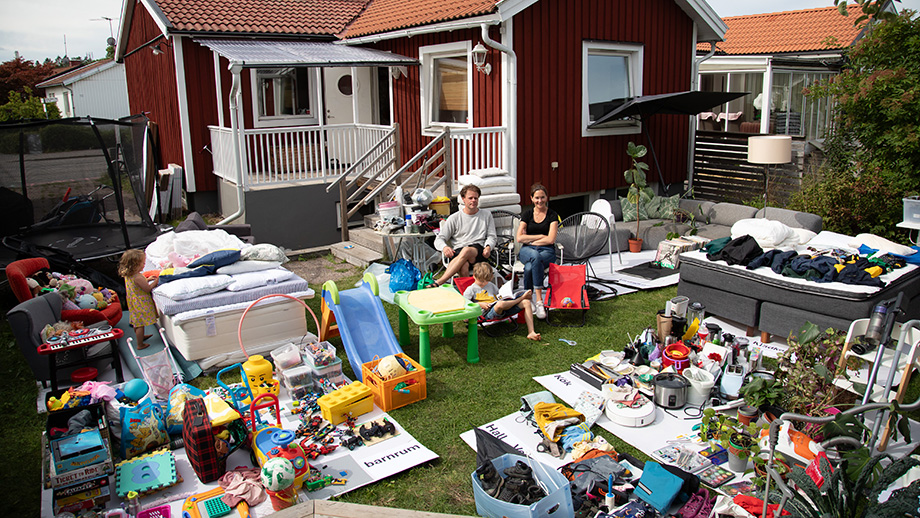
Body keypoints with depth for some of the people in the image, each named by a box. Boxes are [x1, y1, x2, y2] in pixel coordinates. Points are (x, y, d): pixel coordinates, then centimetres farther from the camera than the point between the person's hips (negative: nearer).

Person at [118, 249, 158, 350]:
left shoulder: (127, 275, -1)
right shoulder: (138, 277, -29)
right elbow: (148, 289, -20)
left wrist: (147, 280, 11)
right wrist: (156, 281, -11)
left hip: (133, 303, 10)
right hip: (141, 305, -10)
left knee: (136, 323, 25)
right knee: (140, 324, 3)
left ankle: (141, 336, 45)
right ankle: (140, 344, 12)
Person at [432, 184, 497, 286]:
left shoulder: (486, 215, 21)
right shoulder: (454, 218, 14)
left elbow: (491, 236, 19)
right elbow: (439, 239, 10)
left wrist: (488, 247, -6)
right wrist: (444, 247, -16)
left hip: (479, 252, 0)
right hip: (458, 251, 0)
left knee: (467, 251, -38)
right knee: (463, 266, -40)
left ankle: (438, 283, -45)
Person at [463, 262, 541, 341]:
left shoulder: (491, 285, 27)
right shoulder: (471, 289, 8)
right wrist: (479, 304, -10)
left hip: (502, 310, 7)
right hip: (488, 313, -6)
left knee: (526, 302, -10)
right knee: (500, 304, -43)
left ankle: (531, 332, -21)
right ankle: (521, 297, -12)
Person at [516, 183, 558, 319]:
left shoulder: (552, 215, 5)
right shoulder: (527, 214, 11)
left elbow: (551, 239, -6)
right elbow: (519, 238, 1)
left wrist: (530, 241, -2)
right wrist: (540, 236, -4)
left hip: (547, 251, -1)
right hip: (527, 251, 1)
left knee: (529, 267, -37)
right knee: (535, 256, -39)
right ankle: (539, 300, -37)